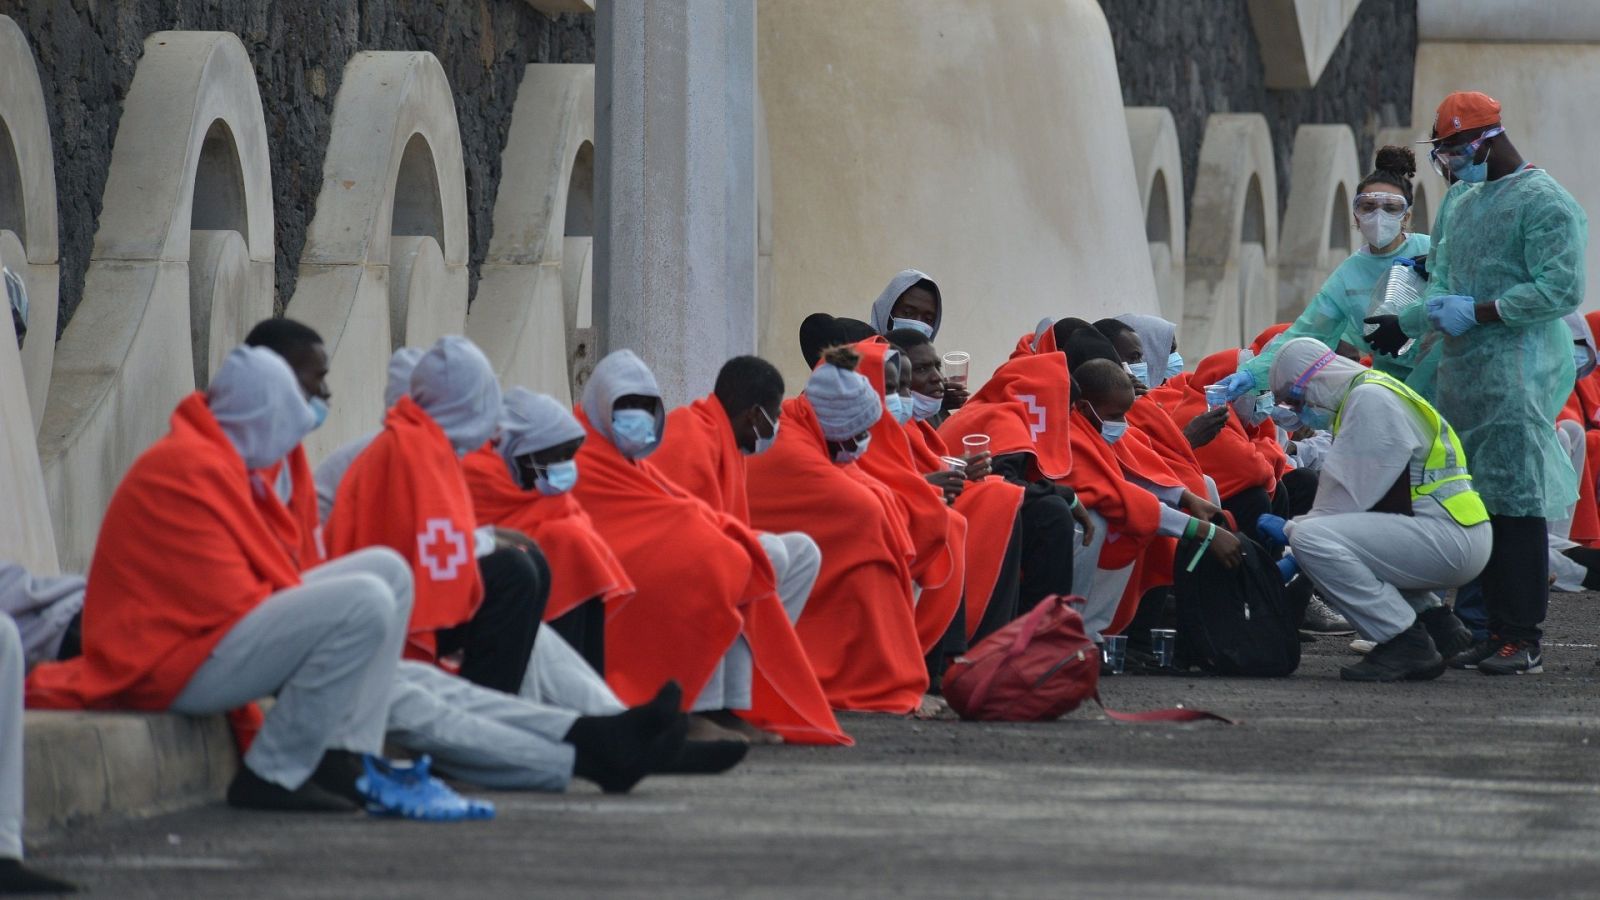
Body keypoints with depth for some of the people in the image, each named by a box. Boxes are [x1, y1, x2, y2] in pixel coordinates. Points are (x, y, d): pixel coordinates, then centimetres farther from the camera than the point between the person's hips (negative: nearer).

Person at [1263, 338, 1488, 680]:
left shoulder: (1370, 399, -12)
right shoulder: (1365, 395, 20)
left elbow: (1349, 496, -14)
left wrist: (1290, 529, -1)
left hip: (1452, 538, -11)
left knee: (1312, 538, -22)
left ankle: (1407, 645, -15)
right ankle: (1435, 621, 16)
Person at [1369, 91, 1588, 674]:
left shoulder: (1544, 202, -8)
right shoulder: (1465, 204, 20)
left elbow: (1561, 289, -17)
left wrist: (1476, 312, -16)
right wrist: (1405, 323, 9)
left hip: (1516, 371, -9)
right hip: (1460, 372, 9)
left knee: (1515, 500, -10)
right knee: (1474, 502, 6)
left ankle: (1523, 640, -11)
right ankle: (1495, 631, 9)